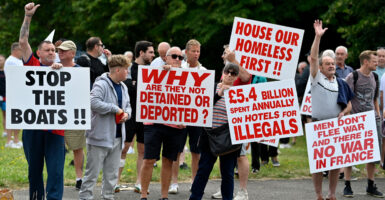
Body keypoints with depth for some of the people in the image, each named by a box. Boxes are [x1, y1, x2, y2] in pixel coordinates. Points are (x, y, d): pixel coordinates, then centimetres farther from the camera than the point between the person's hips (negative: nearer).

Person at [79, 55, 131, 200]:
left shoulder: (123, 87, 14)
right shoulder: (101, 85, -14)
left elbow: (127, 105, 27)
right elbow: (94, 103, -29)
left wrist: (126, 113, 2)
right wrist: (115, 109, -21)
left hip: (117, 137, 8)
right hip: (100, 137, -8)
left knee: (112, 174, 13)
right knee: (93, 171, -3)